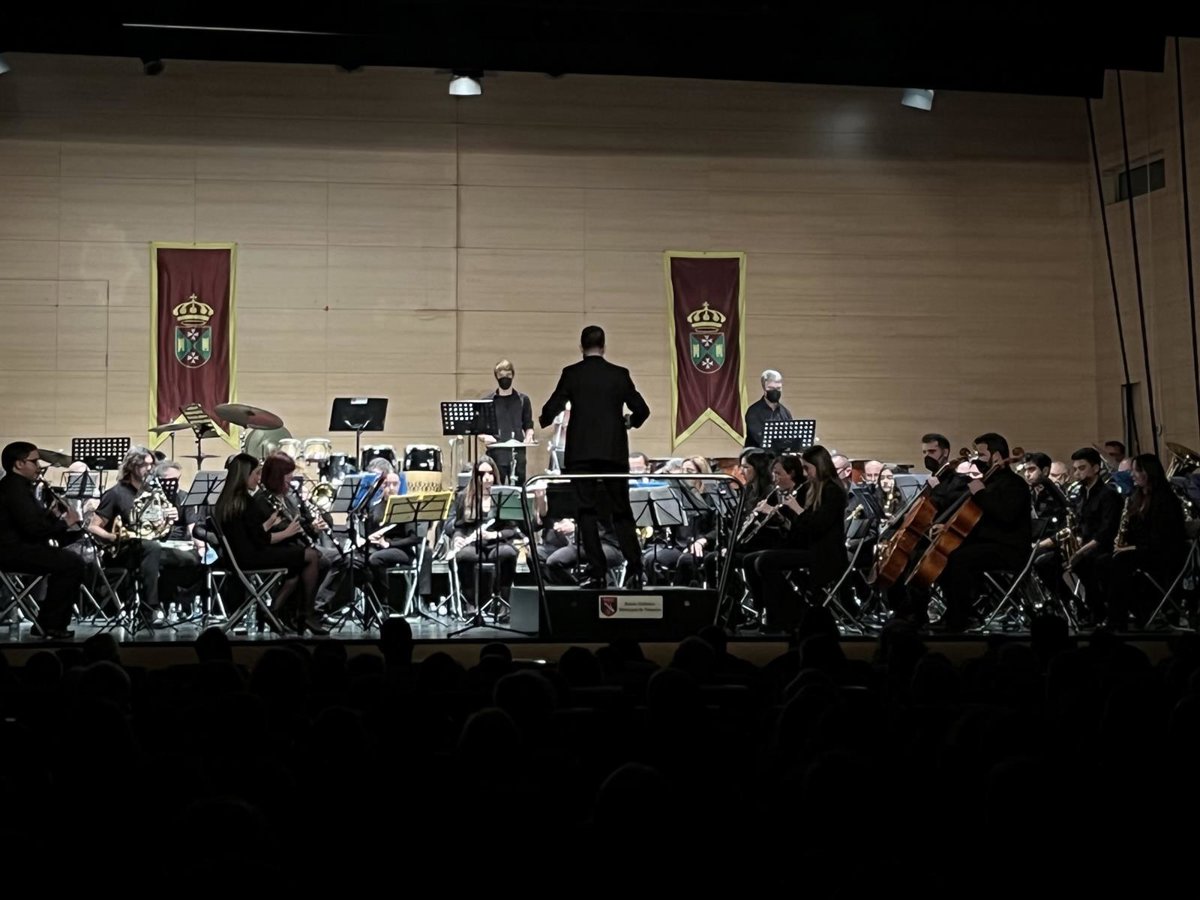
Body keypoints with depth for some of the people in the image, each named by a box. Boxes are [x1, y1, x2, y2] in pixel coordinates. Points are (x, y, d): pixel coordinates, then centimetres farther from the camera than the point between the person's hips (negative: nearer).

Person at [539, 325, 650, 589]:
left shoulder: (571, 374, -2)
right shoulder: (620, 374, 3)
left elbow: (551, 410, -5)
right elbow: (641, 410, 2)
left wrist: (544, 420, 17)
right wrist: (630, 421, 24)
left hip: (581, 452, -1)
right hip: (614, 452, 2)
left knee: (587, 512, 2)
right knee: (621, 512, 9)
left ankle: (597, 573, -2)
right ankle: (634, 569, -1)